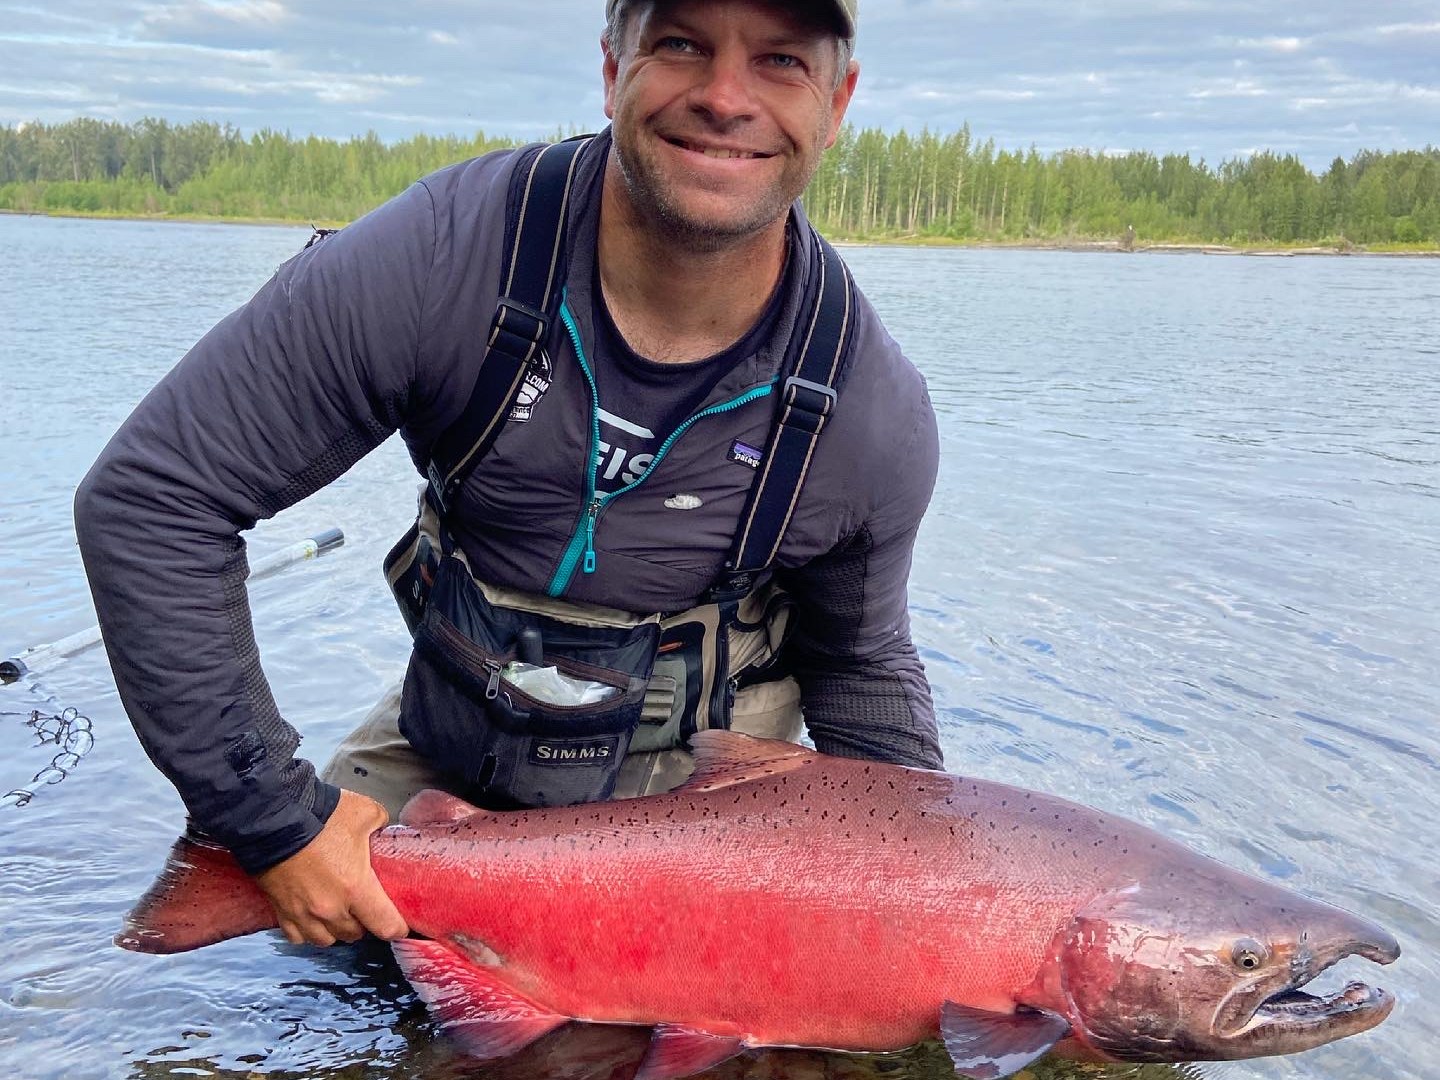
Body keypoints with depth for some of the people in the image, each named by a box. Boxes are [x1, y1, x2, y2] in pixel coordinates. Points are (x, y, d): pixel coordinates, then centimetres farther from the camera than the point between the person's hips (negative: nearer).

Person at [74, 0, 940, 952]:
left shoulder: (879, 417, -22)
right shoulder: (440, 259, -29)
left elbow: (863, 663, -3)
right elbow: (151, 497, -24)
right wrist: (278, 820, -24)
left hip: (699, 768, 0)